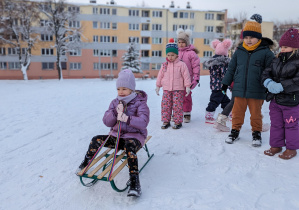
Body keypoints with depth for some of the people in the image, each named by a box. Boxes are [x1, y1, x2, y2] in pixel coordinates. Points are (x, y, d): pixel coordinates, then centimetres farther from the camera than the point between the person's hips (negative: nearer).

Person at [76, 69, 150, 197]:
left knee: (129, 147, -37)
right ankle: (86, 163, 15)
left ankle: (135, 183, -34)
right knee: (96, 140, -11)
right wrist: (116, 113, -19)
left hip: (135, 135, -5)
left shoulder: (140, 103, -7)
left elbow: (143, 122, -22)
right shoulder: (115, 102, 8)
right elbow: (107, 122, 1)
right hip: (116, 135, 5)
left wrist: (127, 118, -38)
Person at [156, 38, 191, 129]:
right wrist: (158, 86, 16)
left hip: (178, 89, -4)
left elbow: (186, 76, -3)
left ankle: (178, 122, 12)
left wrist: (187, 87, -6)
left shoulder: (181, 64, -3)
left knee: (177, 106, -1)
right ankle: (166, 121, 16)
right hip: (166, 89, 4)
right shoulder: (164, 65, 8)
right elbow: (160, 76, 15)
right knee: (165, 105, 4)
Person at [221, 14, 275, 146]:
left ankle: (256, 132, 31)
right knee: (237, 112, 12)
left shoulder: (266, 52, -5)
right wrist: (225, 83, 12)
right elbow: (231, 68, 12)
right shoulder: (239, 51, 4)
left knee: (256, 114, 12)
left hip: (256, 91, -2)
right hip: (239, 90, 3)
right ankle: (235, 131, 29)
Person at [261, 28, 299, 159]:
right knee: (276, 124, 15)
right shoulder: (277, 60, 8)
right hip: (275, 100, 6)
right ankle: (276, 145, 31)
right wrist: (268, 82, -17)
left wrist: (281, 86, -29)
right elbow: (266, 73, 3)